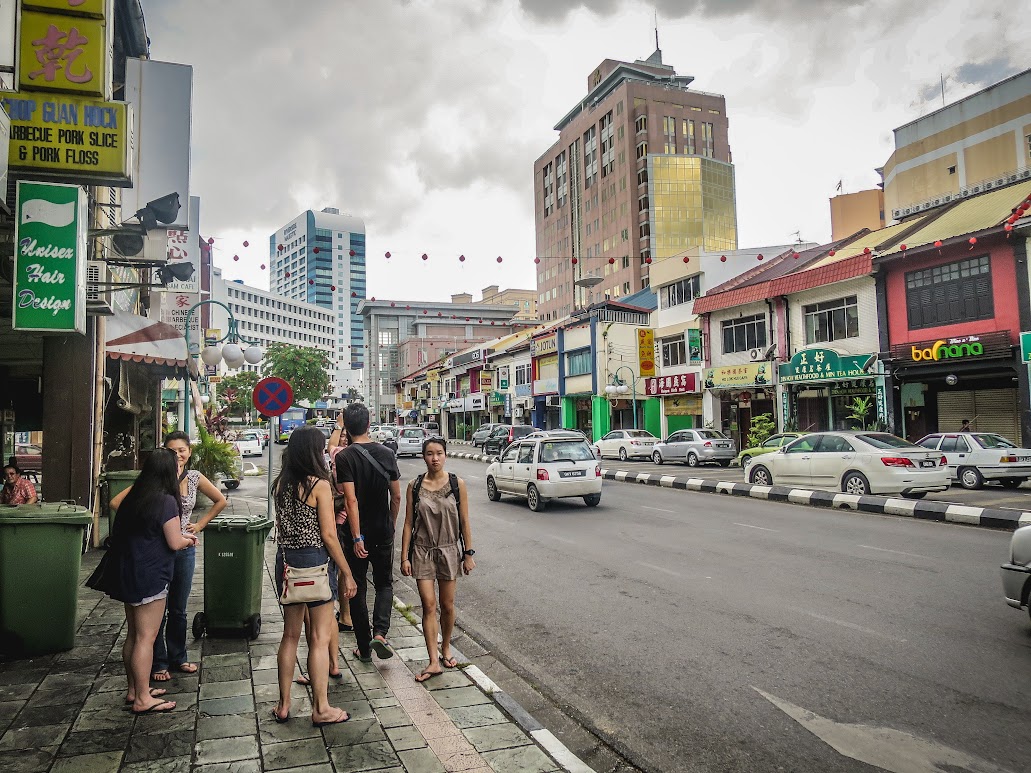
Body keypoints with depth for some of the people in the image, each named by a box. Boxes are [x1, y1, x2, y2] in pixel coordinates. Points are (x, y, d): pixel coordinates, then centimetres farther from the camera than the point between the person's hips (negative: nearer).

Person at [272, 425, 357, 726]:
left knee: (290, 635, 17)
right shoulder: (319, 484, -14)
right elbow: (329, 536, -14)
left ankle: (283, 705, 25)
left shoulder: (281, 484, 5)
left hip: (285, 561, 7)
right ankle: (321, 709, 12)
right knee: (320, 638, 4)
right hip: (315, 561, -6)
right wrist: (347, 574, -6)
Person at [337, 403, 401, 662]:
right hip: (383, 532, 3)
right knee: (384, 584, 18)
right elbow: (396, 497, 3)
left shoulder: (344, 457, -13)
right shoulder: (386, 454, -1)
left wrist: (357, 537, -18)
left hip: (358, 534, -3)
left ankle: (364, 648, 16)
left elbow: (351, 500, -20)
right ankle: (380, 633, -2)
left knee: (358, 589, 10)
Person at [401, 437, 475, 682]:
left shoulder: (457, 484, -4)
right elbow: (408, 524, 1)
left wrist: (468, 554, -1)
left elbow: (464, 522, 0)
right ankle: (434, 661, 1)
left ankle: (446, 648, 32)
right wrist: (404, 557, -2)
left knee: (447, 605, 9)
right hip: (422, 551, 0)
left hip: (449, 550, 0)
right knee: (429, 605, -5)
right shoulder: (415, 486, -2)